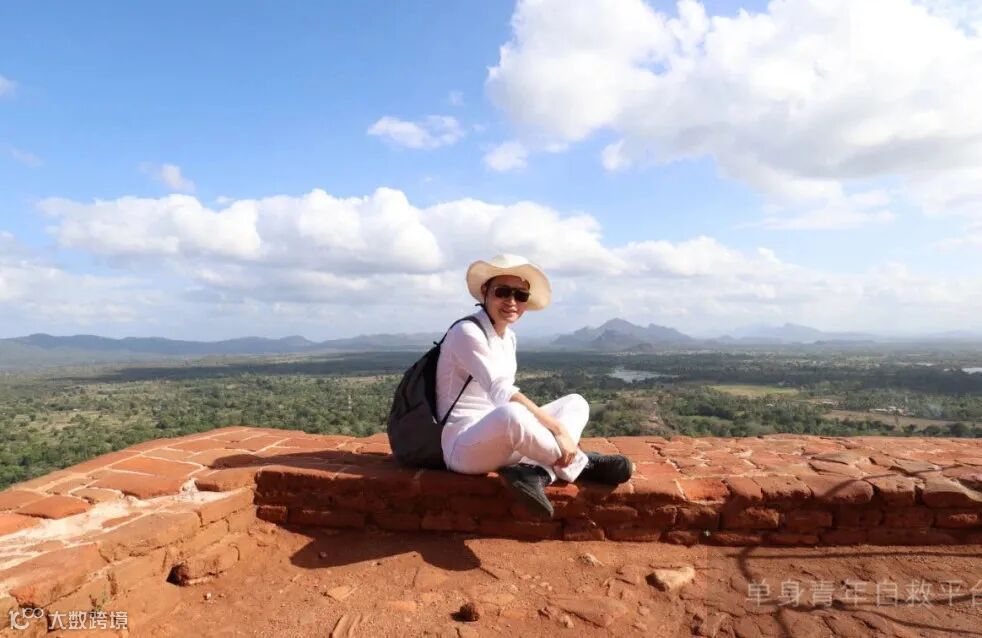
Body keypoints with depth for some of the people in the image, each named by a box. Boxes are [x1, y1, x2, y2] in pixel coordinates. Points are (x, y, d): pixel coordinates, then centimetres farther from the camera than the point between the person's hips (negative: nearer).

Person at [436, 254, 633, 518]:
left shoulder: (509, 337, 11)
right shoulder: (467, 332, -16)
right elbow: (502, 394, -26)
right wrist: (558, 430, -26)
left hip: (500, 439, 9)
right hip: (462, 445, -9)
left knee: (576, 403, 6)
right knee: (511, 415, -40)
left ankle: (533, 472, -21)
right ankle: (580, 464, -11)